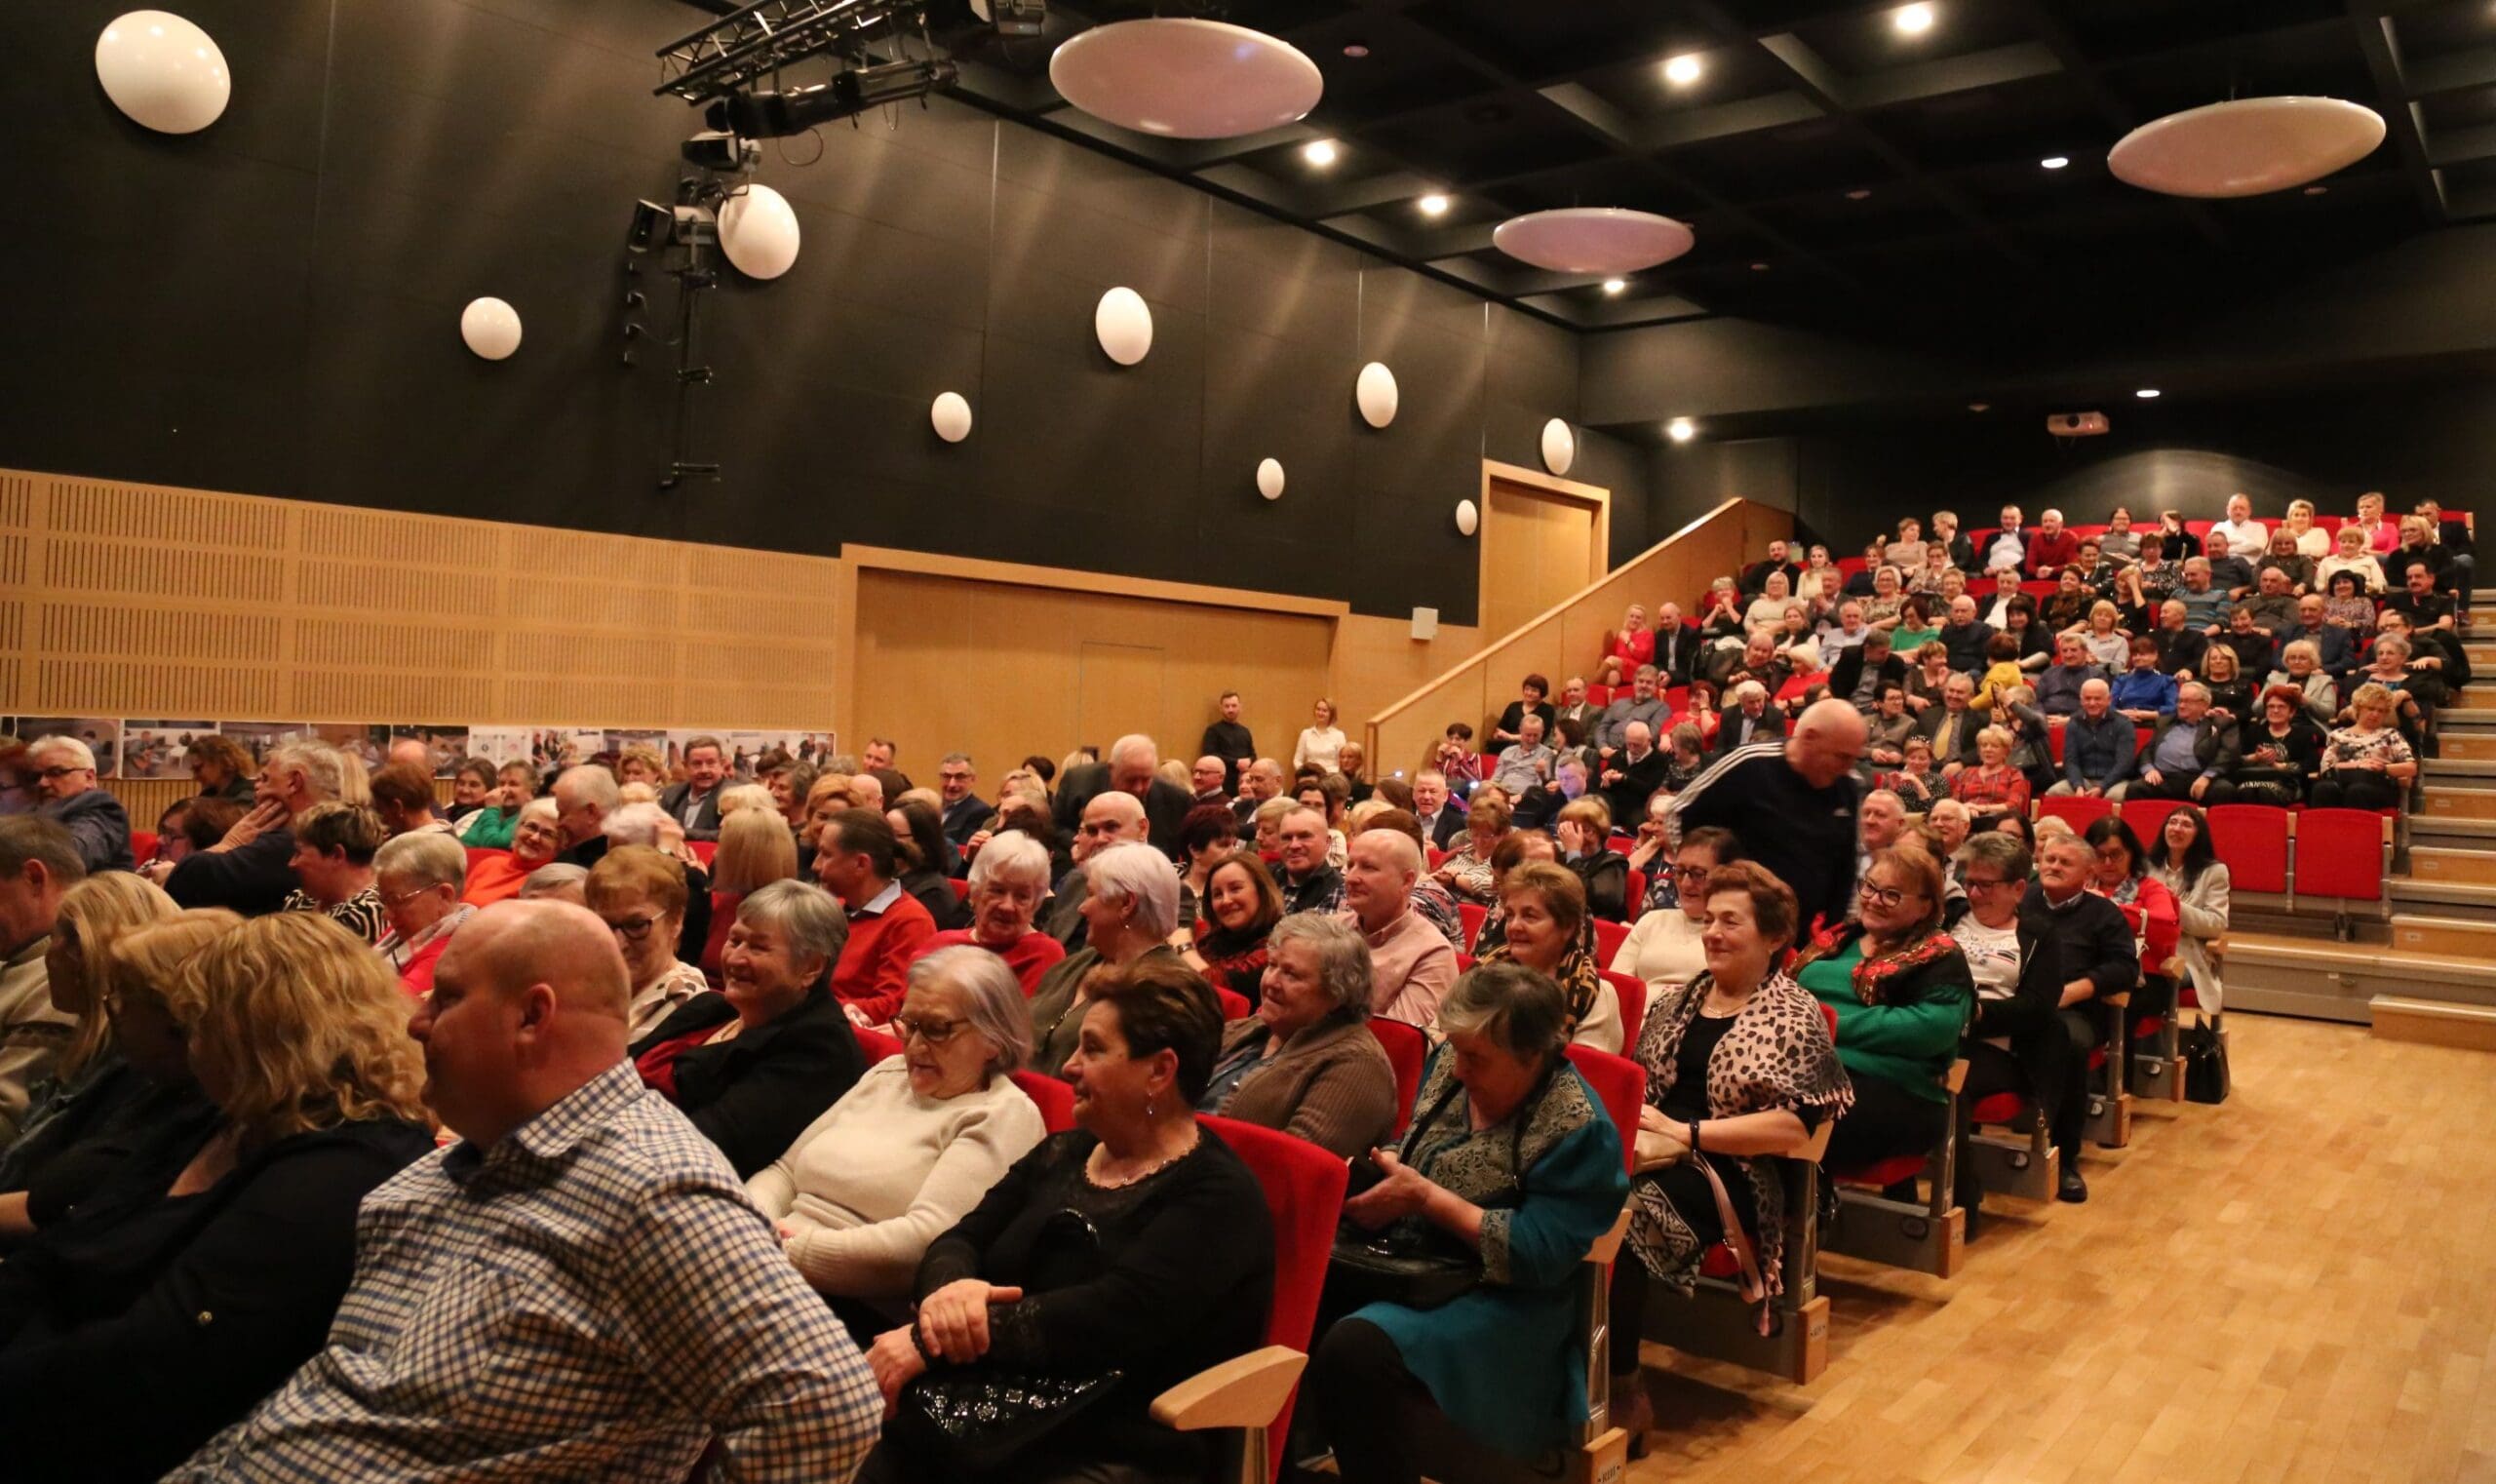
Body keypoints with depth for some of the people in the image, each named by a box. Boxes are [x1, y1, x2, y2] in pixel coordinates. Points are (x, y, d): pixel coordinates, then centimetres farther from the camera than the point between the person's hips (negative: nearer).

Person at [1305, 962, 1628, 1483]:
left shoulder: (1576, 1128, -17)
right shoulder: (1449, 1066, 3)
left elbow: (1540, 1256, -21)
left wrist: (1423, 1196, -22)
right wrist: (1379, 1168, -6)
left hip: (1502, 1301, -7)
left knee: (1355, 1350, -32)